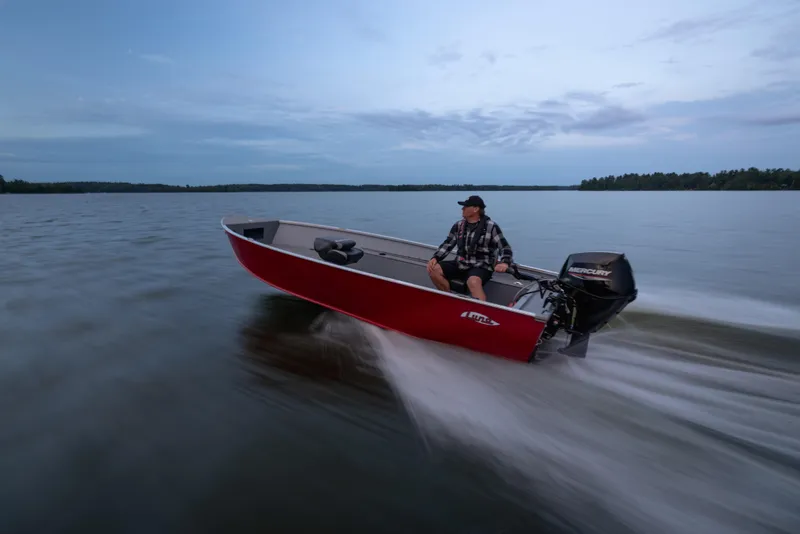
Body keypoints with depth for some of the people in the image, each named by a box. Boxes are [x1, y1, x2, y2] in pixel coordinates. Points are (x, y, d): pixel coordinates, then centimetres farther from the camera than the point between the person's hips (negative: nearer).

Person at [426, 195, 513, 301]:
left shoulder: (491, 226, -7)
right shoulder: (459, 225, 7)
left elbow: (505, 247, -6)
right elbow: (447, 245, 11)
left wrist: (504, 263, -28)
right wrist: (435, 258, -7)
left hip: (481, 267, -6)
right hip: (460, 265, 6)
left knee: (473, 282, -39)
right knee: (434, 270, -15)